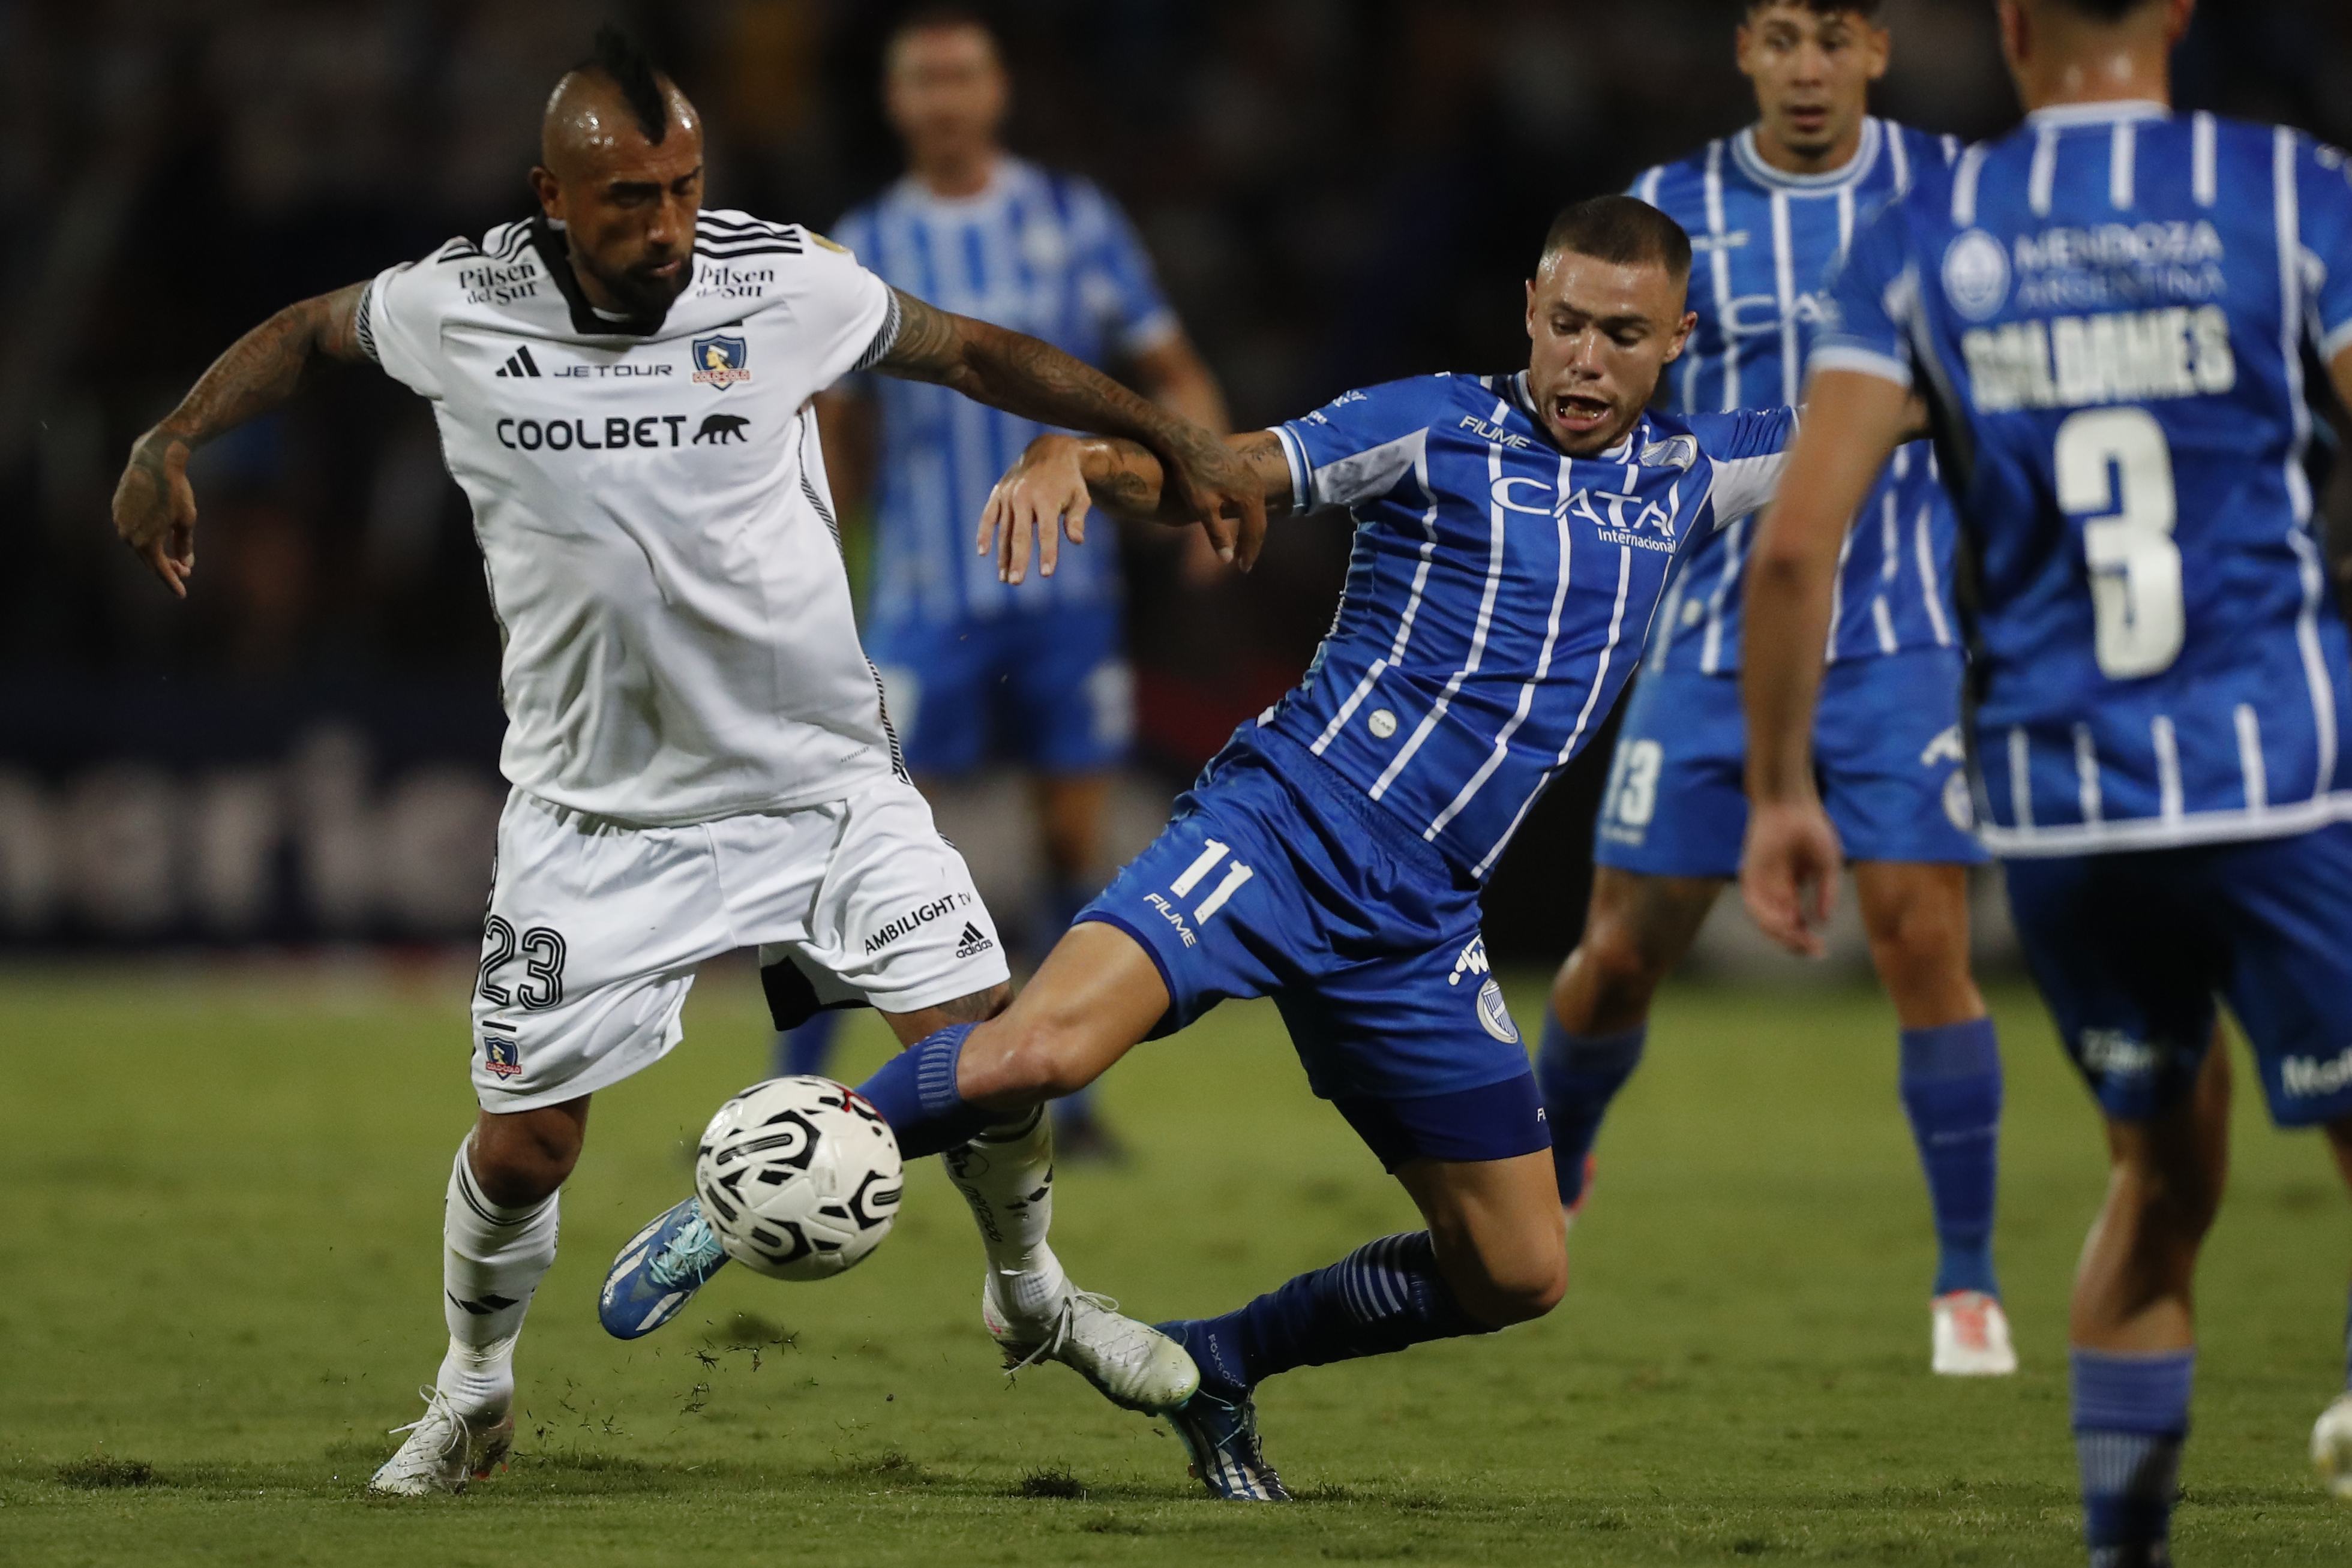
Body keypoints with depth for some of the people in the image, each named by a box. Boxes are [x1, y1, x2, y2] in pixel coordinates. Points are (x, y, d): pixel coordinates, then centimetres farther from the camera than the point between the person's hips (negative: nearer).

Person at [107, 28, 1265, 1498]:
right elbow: (309, 331, 11)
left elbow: (973, 353, 4)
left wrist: (1177, 443, 3)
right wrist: (171, 441, 1)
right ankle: (474, 1392, 26)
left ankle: (1033, 1293, 24)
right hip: (598, 814, 0)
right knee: (524, 1141, -2)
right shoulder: (461, 305, -11)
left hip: (823, 781, 1)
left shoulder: (784, 282, -11)